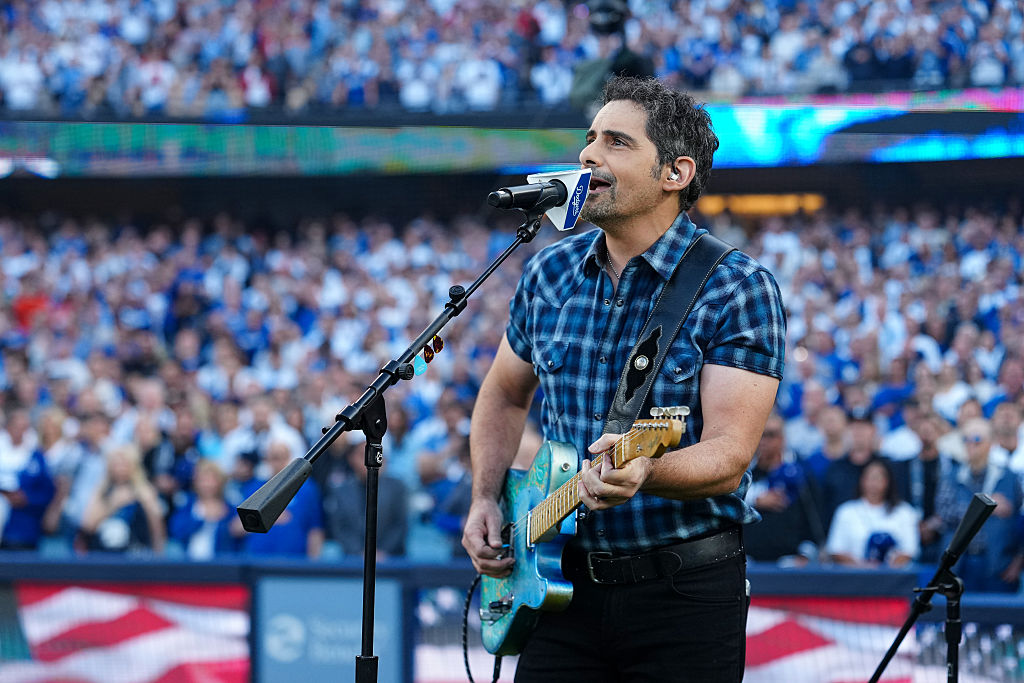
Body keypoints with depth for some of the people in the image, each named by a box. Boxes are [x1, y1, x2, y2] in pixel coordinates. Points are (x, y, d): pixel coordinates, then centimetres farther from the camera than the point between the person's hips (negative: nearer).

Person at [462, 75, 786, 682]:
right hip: (562, 582, 4)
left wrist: (643, 473, -38)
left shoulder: (739, 290, -11)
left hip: (686, 591, -4)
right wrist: (486, 500, 7)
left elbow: (728, 456, -19)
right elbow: (505, 395, 22)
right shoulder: (551, 274, 6)